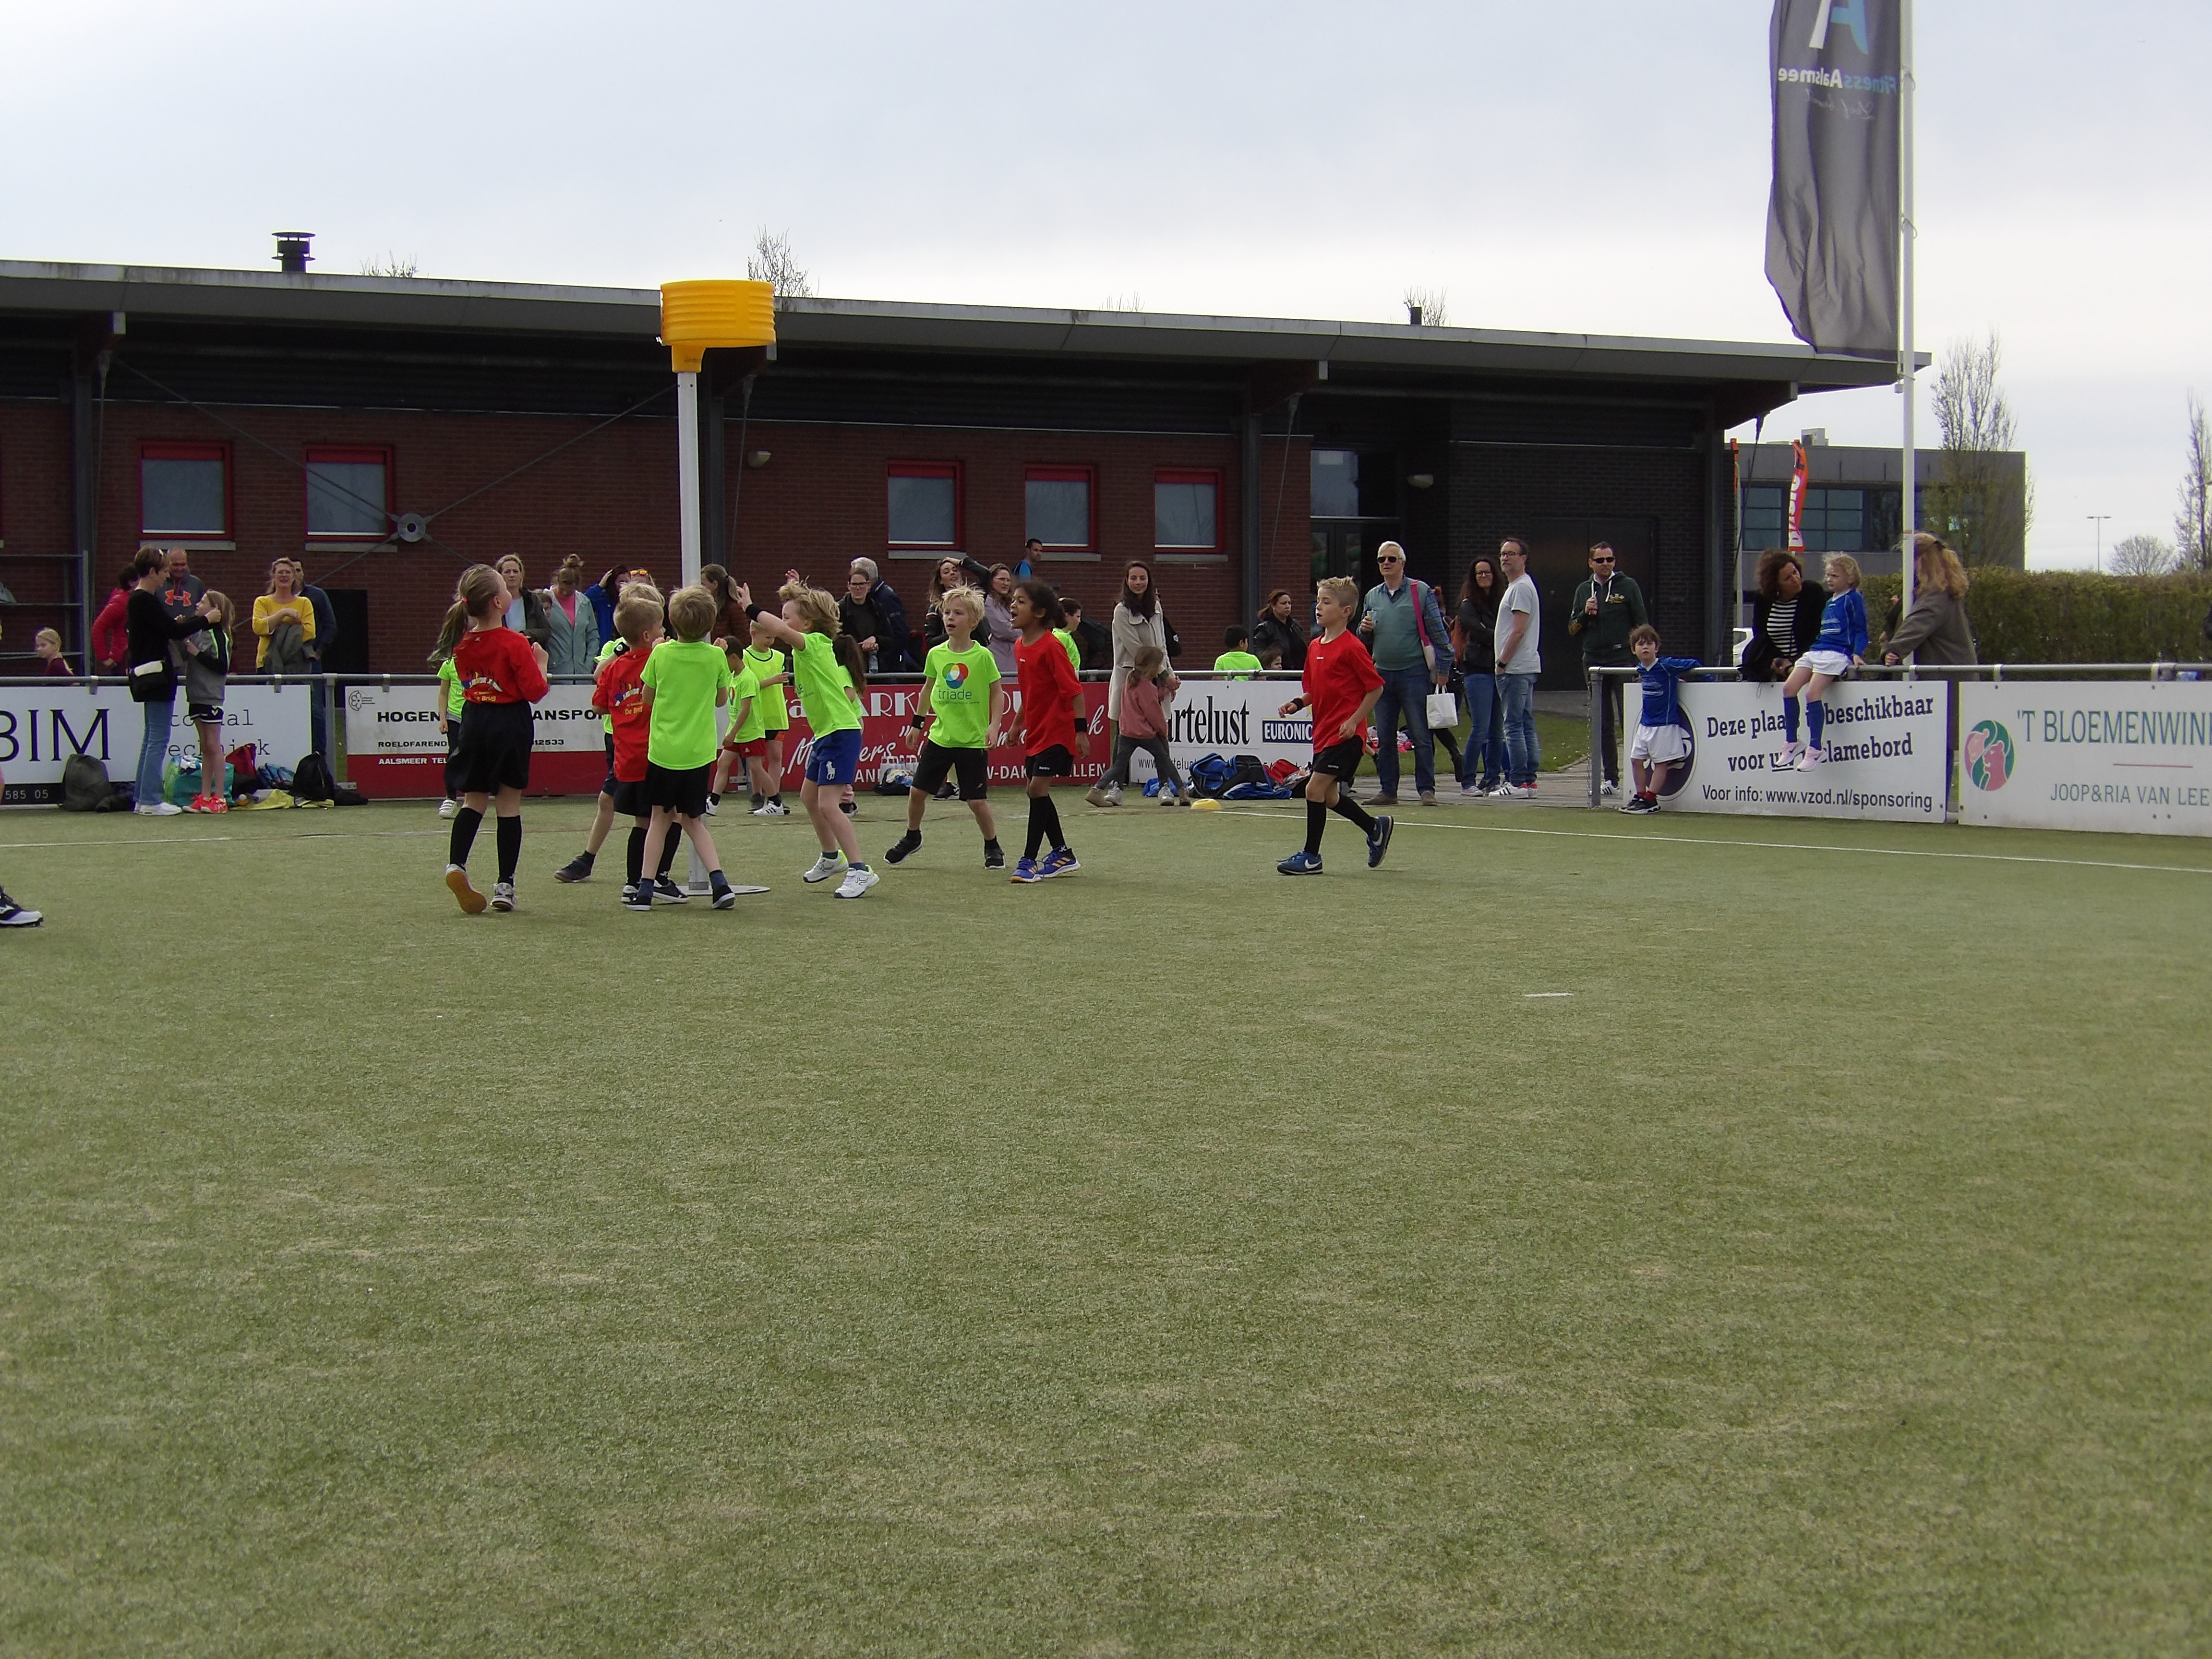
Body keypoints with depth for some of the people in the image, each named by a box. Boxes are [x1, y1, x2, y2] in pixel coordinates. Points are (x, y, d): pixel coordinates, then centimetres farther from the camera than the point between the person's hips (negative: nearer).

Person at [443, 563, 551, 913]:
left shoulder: (463, 645, 1)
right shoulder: (515, 645, -16)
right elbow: (536, 691, -16)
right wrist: (541, 662, 0)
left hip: (475, 723, 4)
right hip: (510, 724, -4)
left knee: (473, 800, 12)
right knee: (509, 804, 5)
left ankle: (456, 863, -11)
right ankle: (505, 885, 6)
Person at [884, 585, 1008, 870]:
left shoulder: (982, 656, -9)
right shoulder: (936, 654, 2)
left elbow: (997, 692, -2)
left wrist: (994, 725, -11)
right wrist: (917, 722, 19)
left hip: (973, 740, -4)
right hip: (939, 737, 4)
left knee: (977, 801, -4)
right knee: (917, 791, 6)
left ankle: (993, 847, 18)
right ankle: (912, 838, 30)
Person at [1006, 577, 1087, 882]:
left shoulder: (1050, 646, -18)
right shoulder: (1021, 647, 8)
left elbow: (1074, 690, -18)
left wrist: (1081, 730, -21)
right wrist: (1017, 723, 24)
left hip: (1057, 731, -9)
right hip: (1036, 731, 9)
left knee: (1037, 789, -11)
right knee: (1036, 791, 12)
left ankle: (1029, 861, -5)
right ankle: (1064, 855, 24)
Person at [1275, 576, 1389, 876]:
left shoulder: (1351, 648, -13)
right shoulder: (1315, 647, 11)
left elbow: (1376, 687, -10)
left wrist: (1354, 721, -15)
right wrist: (1297, 704, 1)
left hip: (1345, 733, -9)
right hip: (1323, 731, 9)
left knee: (1316, 788, -12)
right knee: (1328, 795, 14)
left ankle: (1311, 856, -3)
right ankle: (1376, 827, 34)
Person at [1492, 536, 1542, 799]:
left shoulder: (1521, 588, -12)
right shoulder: (1516, 587, 21)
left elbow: (1519, 631, -19)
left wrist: (1502, 662, -15)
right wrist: (1504, 663, 19)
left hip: (1516, 668, -11)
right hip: (1524, 668, 11)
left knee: (1514, 726, -11)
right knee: (1526, 725, 10)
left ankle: (1518, 783, -12)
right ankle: (1529, 780, 12)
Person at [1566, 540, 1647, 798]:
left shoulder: (1628, 586, 4)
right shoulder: (1583, 590, 14)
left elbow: (1641, 624, 3)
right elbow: (1572, 629, 15)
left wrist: (1638, 652, -8)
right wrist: (1585, 614, -4)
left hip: (1623, 661, -4)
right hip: (1594, 662, 4)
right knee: (1603, 726, 6)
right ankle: (1611, 779, 9)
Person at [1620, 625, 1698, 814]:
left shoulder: (1667, 665, -16)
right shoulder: (1641, 669, 5)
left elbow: (1694, 664, -10)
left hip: (1664, 724, -8)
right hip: (1645, 723, 8)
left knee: (1660, 762, 0)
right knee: (1636, 759, 9)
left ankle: (1650, 799, 2)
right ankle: (1640, 796, 19)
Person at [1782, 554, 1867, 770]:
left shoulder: (1854, 599, 0)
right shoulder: (1829, 602, 24)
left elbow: (1860, 631, -4)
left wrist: (1857, 654, -17)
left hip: (1838, 654, -8)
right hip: (1816, 652, 8)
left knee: (1813, 693, -23)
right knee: (1789, 687, -10)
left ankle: (1815, 749, -19)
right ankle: (1791, 742, -3)